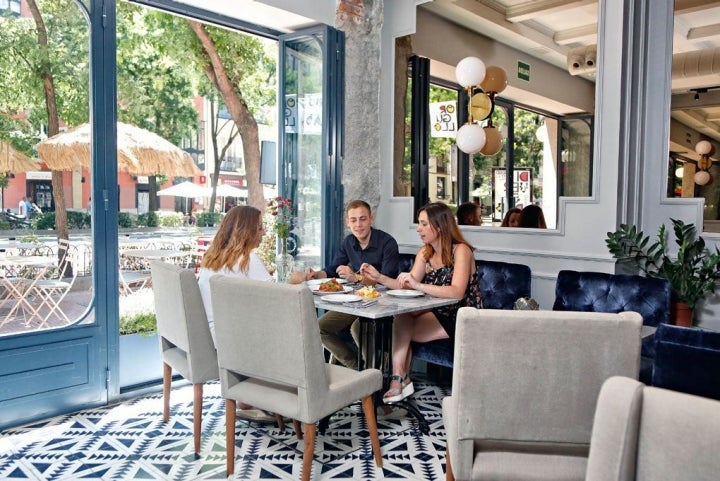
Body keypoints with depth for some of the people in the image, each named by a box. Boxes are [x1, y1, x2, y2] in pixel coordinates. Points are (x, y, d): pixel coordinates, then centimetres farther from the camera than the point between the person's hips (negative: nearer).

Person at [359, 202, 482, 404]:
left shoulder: (461, 251, -16)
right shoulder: (425, 253, 7)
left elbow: (457, 292, -30)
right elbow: (406, 285, -1)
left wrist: (418, 285, -39)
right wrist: (379, 277, -15)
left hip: (463, 319, -6)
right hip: (438, 314, 7)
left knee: (402, 326, -20)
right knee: (401, 319, -20)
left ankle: (401, 380, -3)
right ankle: (400, 379, -13)